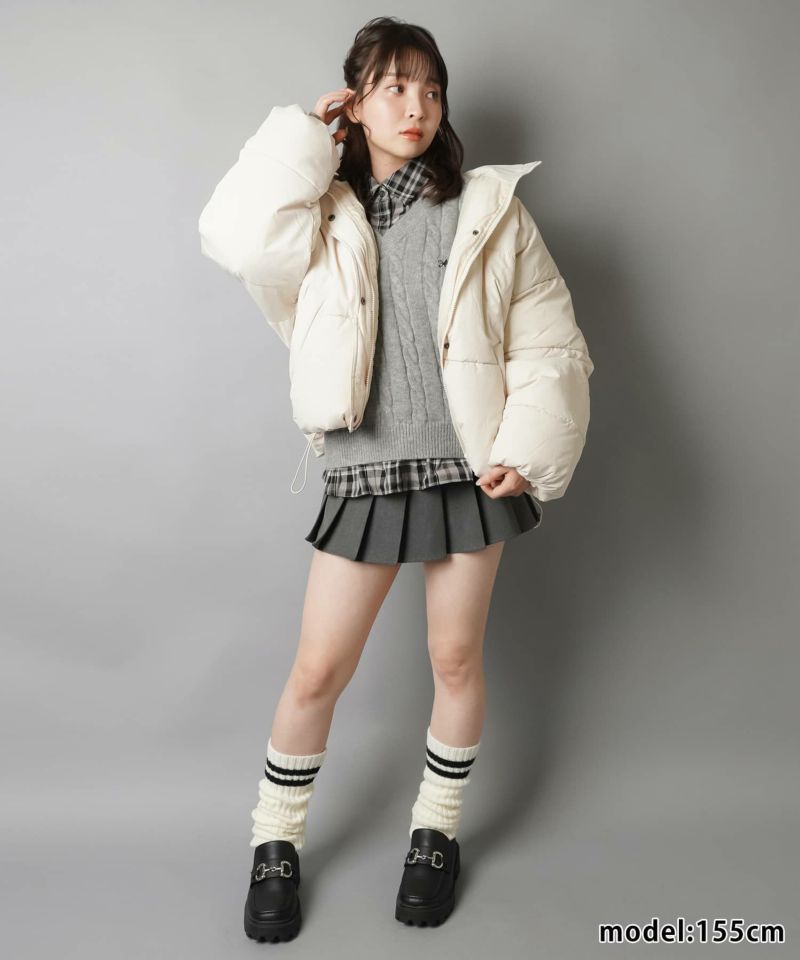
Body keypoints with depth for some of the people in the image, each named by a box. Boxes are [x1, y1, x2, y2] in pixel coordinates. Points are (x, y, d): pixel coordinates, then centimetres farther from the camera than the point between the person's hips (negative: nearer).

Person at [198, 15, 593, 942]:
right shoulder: (325, 218, 5)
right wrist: (302, 134, -6)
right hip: (365, 475, 0)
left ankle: (436, 832, 35)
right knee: (316, 670, 5)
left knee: (456, 659, 12)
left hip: (469, 471, 0)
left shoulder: (489, 207, 2)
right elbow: (236, 238, -16)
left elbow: (552, 342, 0)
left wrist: (528, 450, -9)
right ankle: (276, 844, 28)